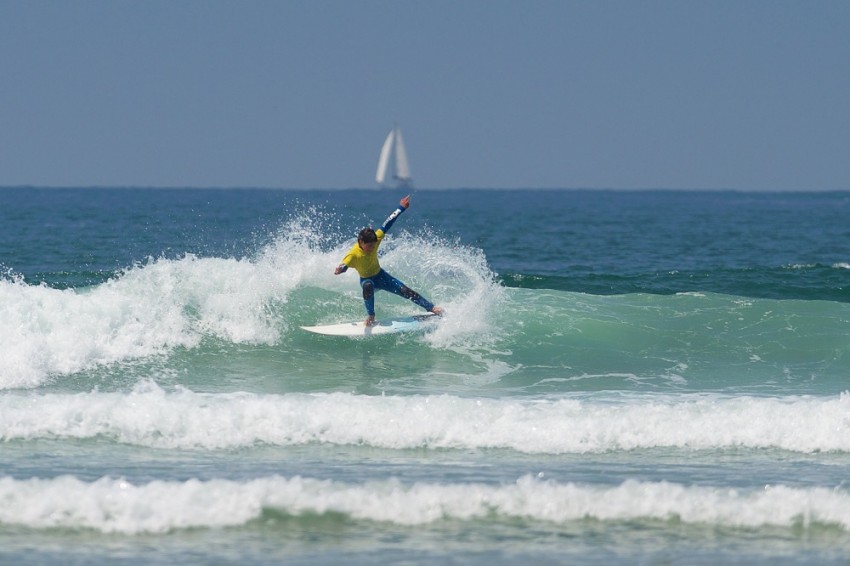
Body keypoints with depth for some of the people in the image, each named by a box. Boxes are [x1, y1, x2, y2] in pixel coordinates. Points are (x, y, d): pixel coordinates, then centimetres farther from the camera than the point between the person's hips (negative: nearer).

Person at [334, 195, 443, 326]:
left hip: (380, 275, 4)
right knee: (368, 286, -40)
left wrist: (401, 208, -8)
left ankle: (431, 308, 11)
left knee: (405, 291, -1)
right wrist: (340, 270, -73)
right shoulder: (353, 255, -33)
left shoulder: (375, 240, -20)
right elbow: (344, 265, -48)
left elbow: (386, 225, -13)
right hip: (366, 280, -4)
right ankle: (371, 316, -24)